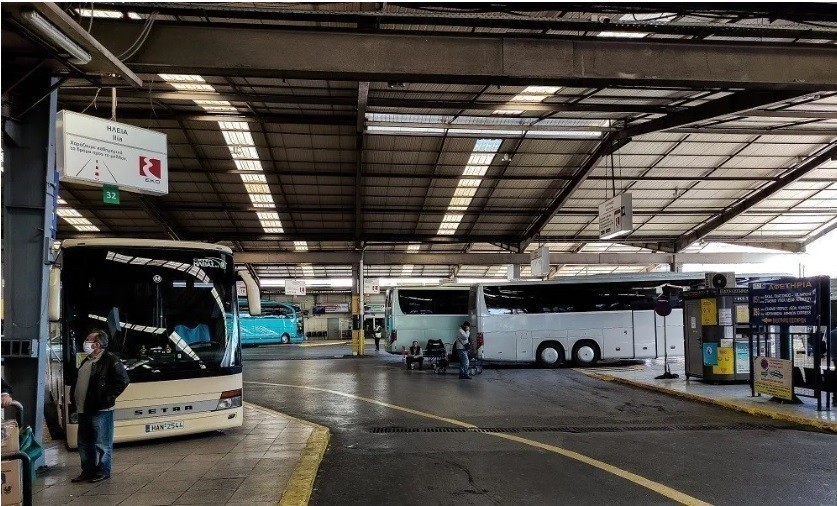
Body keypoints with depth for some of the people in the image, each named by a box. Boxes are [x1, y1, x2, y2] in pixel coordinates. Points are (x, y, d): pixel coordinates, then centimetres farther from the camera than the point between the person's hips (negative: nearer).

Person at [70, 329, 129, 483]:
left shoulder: (109, 360, -12)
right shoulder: (87, 361, 15)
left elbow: (123, 380, -17)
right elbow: (78, 381, 27)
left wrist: (108, 398, -16)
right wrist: (74, 399, 13)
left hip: (100, 410, -9)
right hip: (83, 410, 9)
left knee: (102, 444, 1)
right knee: (84, 443, 17)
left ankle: (103, 471, 11)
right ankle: (88, 471, 28)